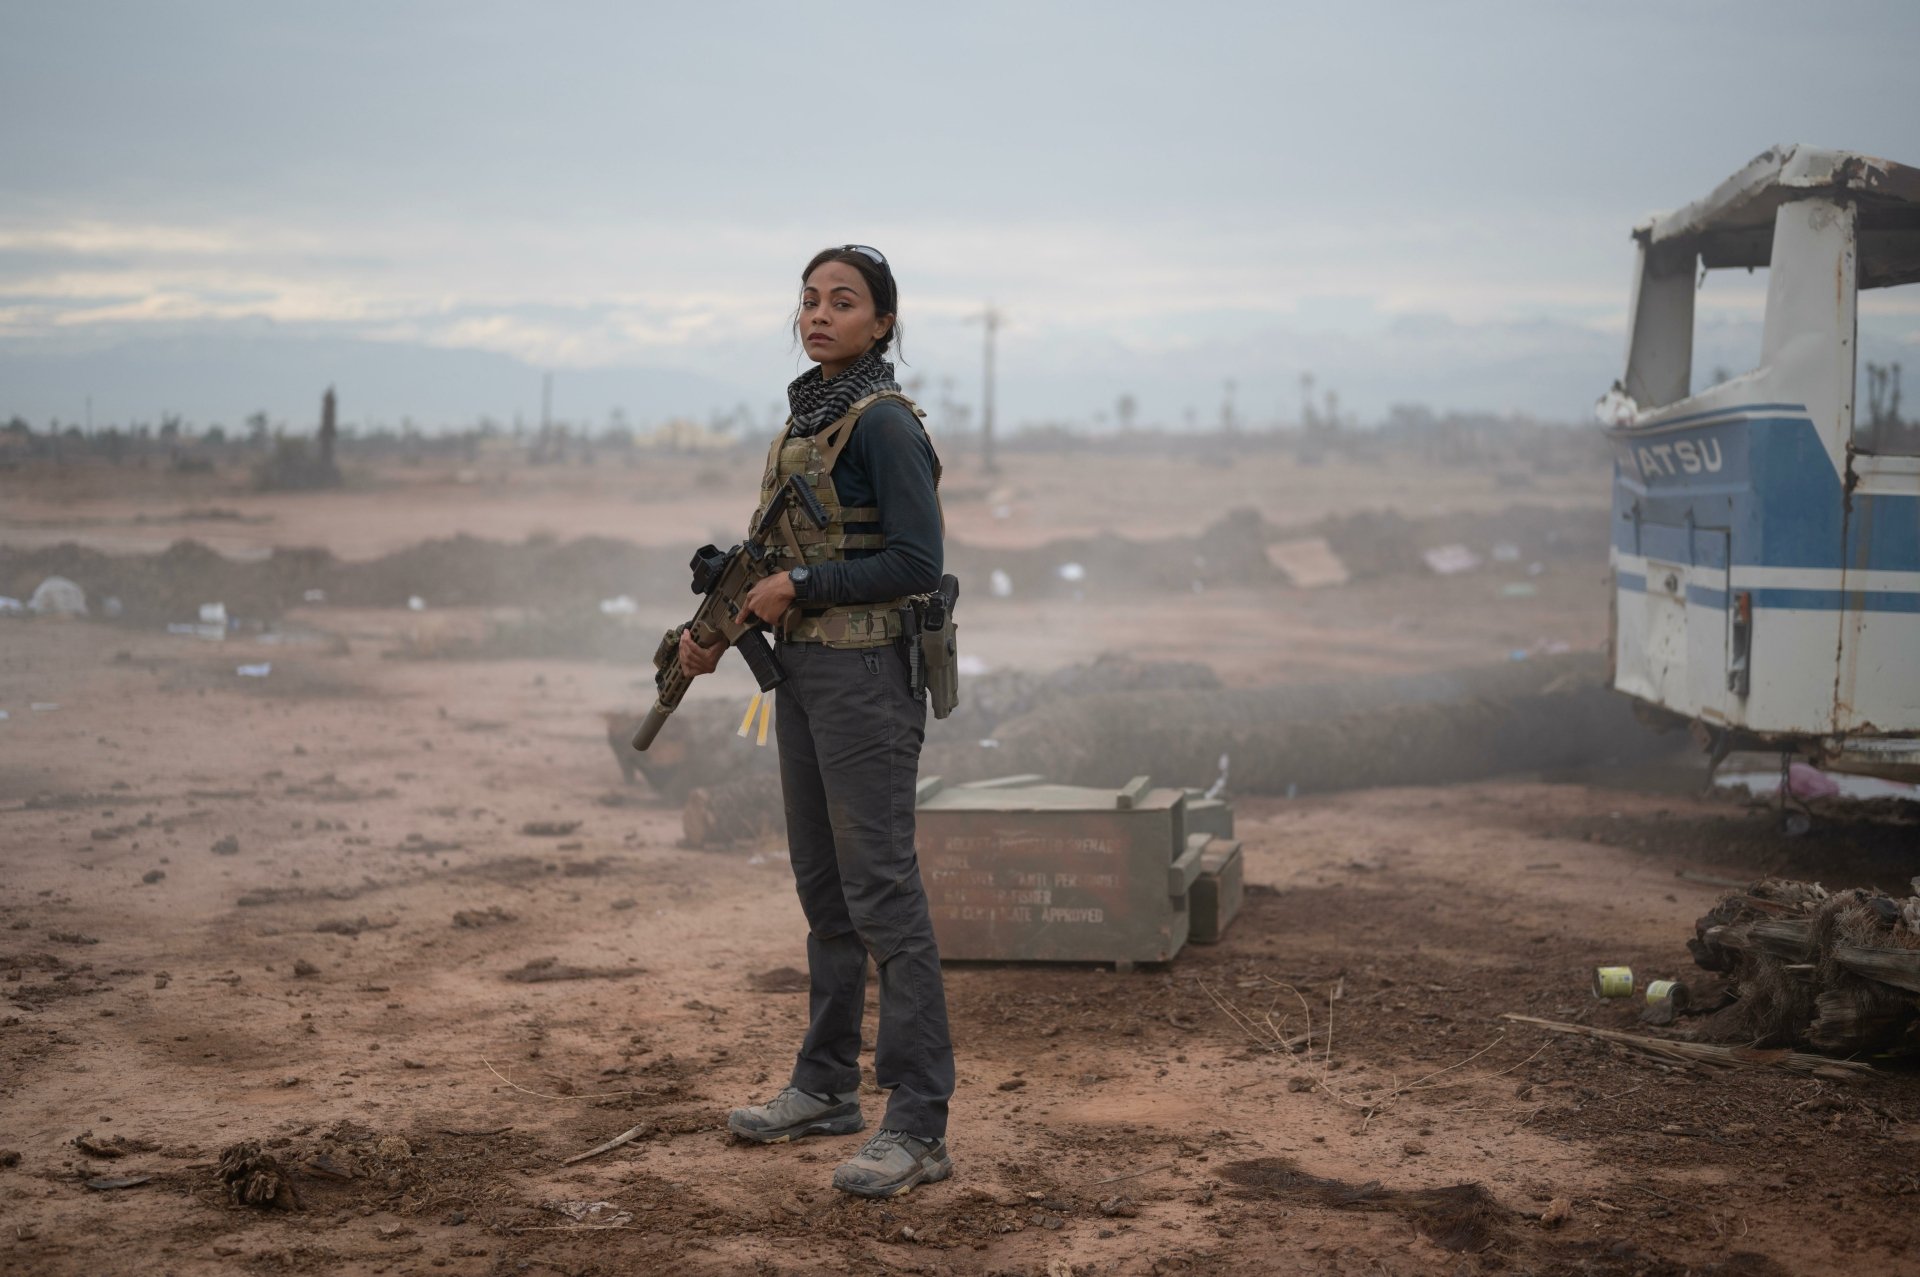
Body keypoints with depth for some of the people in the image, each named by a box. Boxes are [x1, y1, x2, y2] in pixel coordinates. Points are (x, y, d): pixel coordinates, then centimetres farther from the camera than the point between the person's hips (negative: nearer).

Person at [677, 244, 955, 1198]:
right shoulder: (806, 415, 14)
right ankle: (827, 1086, 27)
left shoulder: (884, 423, -13)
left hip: (866, 675, -9)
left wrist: (798, 589, -15)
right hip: (803, 669, 9)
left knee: (882, 890, -10)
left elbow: (917, 562, -18)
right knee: (822, 886, 16)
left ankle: (918, 1127, -7)